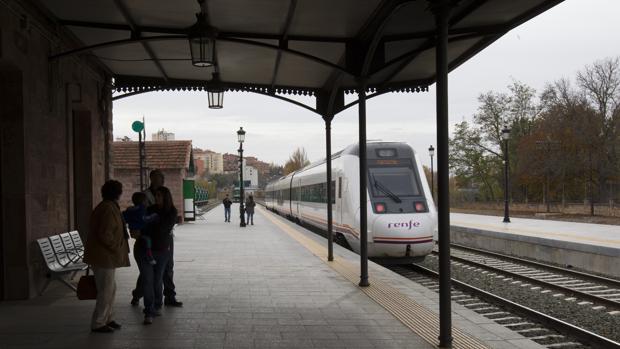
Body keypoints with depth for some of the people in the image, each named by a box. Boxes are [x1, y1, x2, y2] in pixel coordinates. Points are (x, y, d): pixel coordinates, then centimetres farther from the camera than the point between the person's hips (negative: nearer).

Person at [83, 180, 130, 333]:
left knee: (111, 288, 18)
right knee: (106, 291, -3)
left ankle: (107, 318, 27)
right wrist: (117, 248, -14)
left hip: (103, 256, 10)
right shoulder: (109, 209, -19)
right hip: (104, 257, -10)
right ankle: (97, 324, 5)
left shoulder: (105, 207, 14)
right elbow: (105, 234, -26)